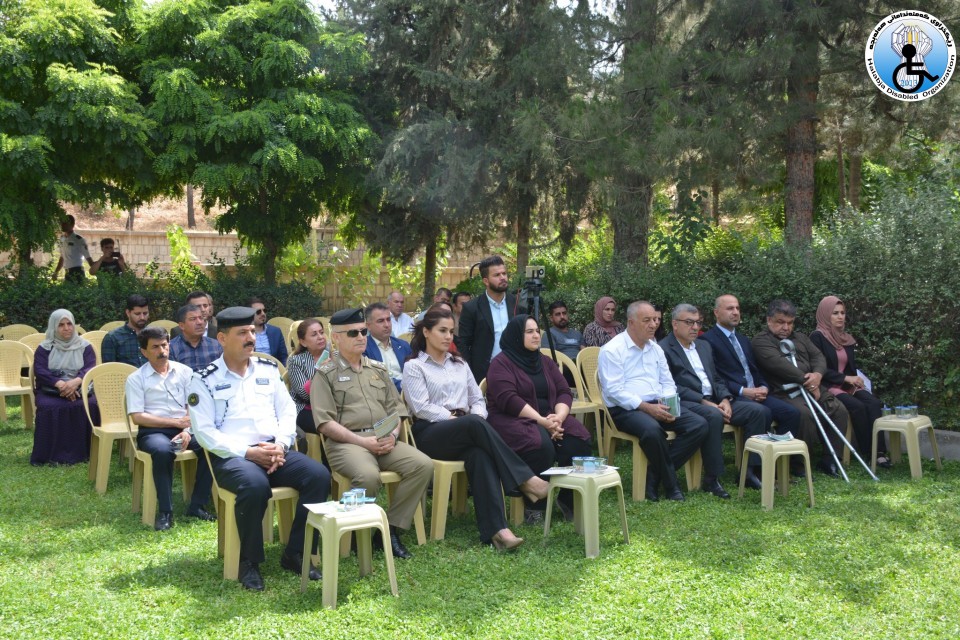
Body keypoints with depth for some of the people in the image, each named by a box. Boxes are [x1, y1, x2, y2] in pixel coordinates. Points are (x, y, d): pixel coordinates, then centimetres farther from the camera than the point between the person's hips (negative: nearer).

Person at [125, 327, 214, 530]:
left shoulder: (184, 372, 12)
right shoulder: (136, 379, 5)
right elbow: (137, 417, -4)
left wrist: (187, 430, -14)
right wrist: (176, 422, -9)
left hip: (184, 429, 3)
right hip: (153, 431, -3)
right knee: (163, 451, -38)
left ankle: (197, 506, -17)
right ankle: (165, 512, -27)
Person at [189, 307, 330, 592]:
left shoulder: (268, 370, 17)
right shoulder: (205, 380, 3)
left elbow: (287, 411, 14)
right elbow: (204, 430, -5)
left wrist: (280, 445, -7)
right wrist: (248, 452, -16)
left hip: (275, 451, 5)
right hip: (231, 456, -5)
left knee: (319, 475, -22)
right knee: (255, 485, -38)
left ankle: (295, 554, -8)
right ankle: (249, 561, -16)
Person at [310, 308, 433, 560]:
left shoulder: (378, 369, 22)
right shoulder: (326, 373, 4)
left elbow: (395, 408, 19)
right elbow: (325, 422, -5)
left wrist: (393, 435, -3)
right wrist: (362, 441, -14)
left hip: (384, 441, 6)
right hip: (346, 442, -5)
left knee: (423, 465, -20)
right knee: (368, 475, -37)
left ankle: (392, 528, -10)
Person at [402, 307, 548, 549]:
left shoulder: (460, 364, 26)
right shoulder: (414, 367, 9)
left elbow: (478, 399, 20)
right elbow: (422, 407, -5)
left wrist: (477, 416, -3)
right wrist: (455, 420, -14)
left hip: (466, 434, 4)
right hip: (431, 434, -4)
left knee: (480, 453, -34)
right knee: (475, 425, -36)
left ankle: (495, 530, -48)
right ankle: (524, 479, -34)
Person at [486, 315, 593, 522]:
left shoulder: (545, 361, 18)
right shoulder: (501, 363, -2)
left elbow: (564, 392, 10)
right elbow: (508, 400, -16)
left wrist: (558, 417, -13)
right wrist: (541, 421, -22)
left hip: (550, 418, 6)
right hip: (514, 421, -6)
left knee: (579, 440, -23)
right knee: (541, 446, -36)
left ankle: (570, 499, -7)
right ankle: (534, 505, -17)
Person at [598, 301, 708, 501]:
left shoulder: (656, 349, 18)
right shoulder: (612, 350, -5)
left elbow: (668, 383, 19)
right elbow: (614, 390, -14)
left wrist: (667, 404, -4)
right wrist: (646, 407, -21)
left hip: (657, 407, 7)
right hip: (625, 410, -7)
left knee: (699, 424, -14)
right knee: (652, 429, -38)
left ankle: (654, 476, -13)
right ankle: (670, 484, -15)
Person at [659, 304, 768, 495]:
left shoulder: (704, 346, 22)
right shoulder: (664, 349, -3)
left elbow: (717, 379, 20)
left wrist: (725, 400, -2)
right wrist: (705, 402, -19)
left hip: (713, 401, 8)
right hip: (685, 403, -8)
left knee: (757, 410, -9)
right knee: (713, 416, -37)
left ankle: (749, 470, -5)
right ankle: (711, 479, -28)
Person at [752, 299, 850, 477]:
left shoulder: (800, 338, 26)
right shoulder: (761, 341, 1)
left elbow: (818, 357, 13)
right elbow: (779, 364, -14)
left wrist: (817, 375, -11)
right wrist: (807, 381, -17)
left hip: (812, 388, 7)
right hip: (784, 393, -7)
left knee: (839, 410, -13)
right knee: (804, 414, -33)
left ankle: (829, 460, -4)